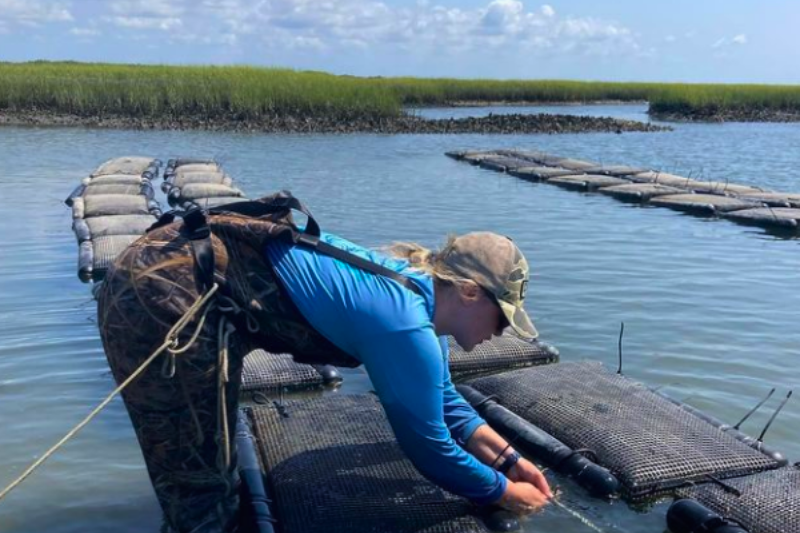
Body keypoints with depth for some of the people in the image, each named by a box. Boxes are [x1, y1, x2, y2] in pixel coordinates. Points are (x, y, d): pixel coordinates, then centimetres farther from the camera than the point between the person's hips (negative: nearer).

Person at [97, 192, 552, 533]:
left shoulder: (414, 278, 9)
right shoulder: (407, 325, -19)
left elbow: (439, 396, 22)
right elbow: (428, 448, -8)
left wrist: (507, 457, 20)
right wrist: (504, 492, 8)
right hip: (167, 296, -10)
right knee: (203, 491, 2)